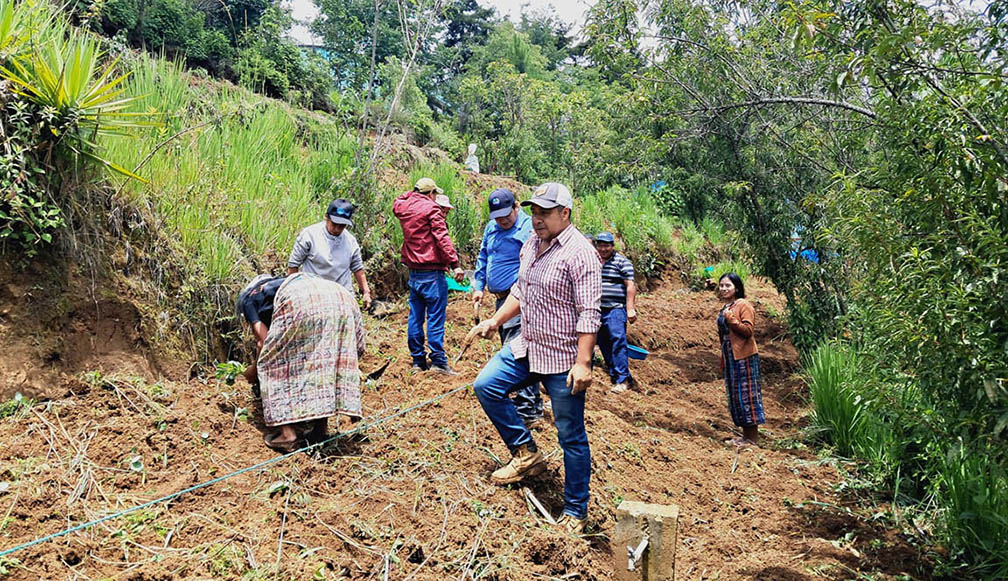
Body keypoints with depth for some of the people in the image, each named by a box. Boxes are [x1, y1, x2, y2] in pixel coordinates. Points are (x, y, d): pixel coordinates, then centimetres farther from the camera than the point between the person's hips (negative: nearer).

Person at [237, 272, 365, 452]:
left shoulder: (247, 298, 27)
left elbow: (263, 341, 15)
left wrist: (255, 370, 32)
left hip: (300, 302, -6)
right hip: (342, 296, 6)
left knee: (277, 363, 7)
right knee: (326, 361, 16)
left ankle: (287, 432, -1)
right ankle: (319, 427, 15)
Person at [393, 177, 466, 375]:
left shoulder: (403, 207, 9)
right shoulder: (431, 209, -9)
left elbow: (397, 202, 35)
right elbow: (442, 238, -17)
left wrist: (414, 192, 29)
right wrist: (454, 264, -20)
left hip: (413, 272, 7)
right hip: (432, 273, -7)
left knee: (415, 317, 11)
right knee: (435, 316, -4)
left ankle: (418, 360, 16)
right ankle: (438, 361, -4)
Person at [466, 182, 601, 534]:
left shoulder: (579, 253, -18)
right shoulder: (531, 244, 8)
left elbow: (589, 314, -22)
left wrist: (582, 363, -26)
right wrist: (495, 320, 13)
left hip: (564, 360, -8)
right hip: (527, 348, 8)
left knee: (571, 438, 2)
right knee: (486, 386, 3)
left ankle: (575, 511, 17)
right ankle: (526, 453, 15)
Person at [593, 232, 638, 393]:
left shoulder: (622, 262, -3)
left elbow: (630, 286, -8)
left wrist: (630, 309, -14)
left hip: (616, 309, -6)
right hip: (597, 309, 6)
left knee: (618, 341, -12)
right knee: (603, 343, 9)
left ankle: (622, 379, -10)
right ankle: (613, 373, 20)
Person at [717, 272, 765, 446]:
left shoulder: (743, 305, -10)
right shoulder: (725, 308, 16)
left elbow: (748, 330, -17)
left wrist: (731, 319, -22)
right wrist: (723, 359, 21)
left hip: (743, 356, -9)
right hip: (729, 356, 9)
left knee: (746, 392, -5)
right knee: (735, 394, 10)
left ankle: (752, 436, 2)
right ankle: (746, 434, 18)